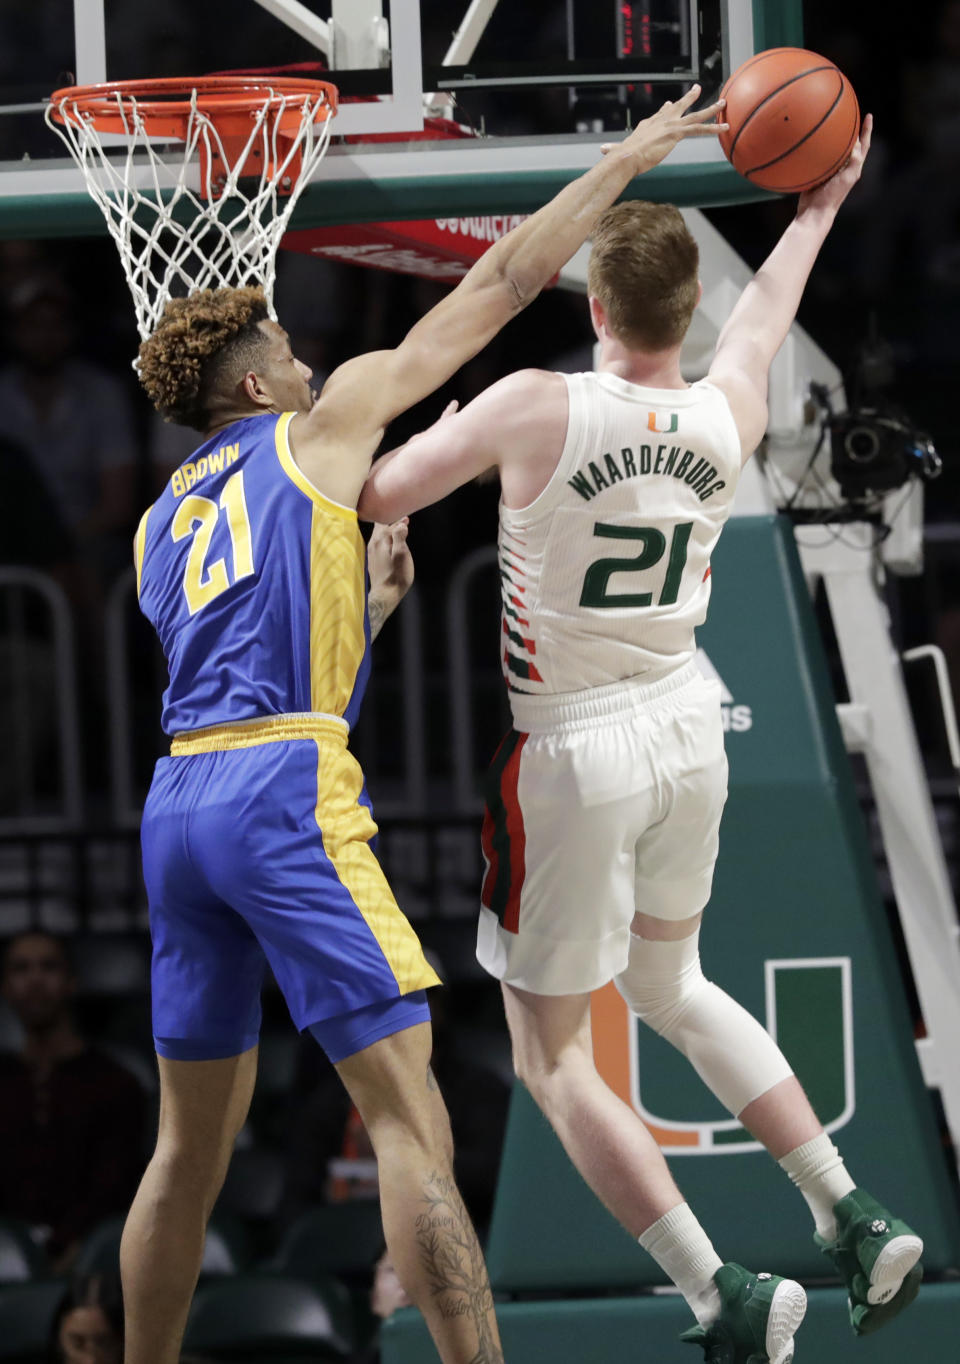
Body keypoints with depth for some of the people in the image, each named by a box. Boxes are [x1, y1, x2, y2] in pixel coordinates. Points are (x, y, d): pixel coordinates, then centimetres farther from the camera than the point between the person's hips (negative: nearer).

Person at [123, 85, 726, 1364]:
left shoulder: (160, 525, 24)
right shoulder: (327, 422, 9)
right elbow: (498, 284, 11)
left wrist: (368, 604, 32)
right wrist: (626, 161, 18)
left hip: (179, 798, 7)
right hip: (287, 792, -7)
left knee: (194, 1139, 16)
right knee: (408, 1114, -12)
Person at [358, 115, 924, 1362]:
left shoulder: (539, 410, -21)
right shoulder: (728, 418, -4)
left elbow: (364, 500, -15)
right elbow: (764, 315, 19)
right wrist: (820, 207, 35)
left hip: (572, 754, -6)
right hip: (687, 730, 6)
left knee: (553, 1053, 5)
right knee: (668, 987, 28)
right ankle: (855, 1221, 23)